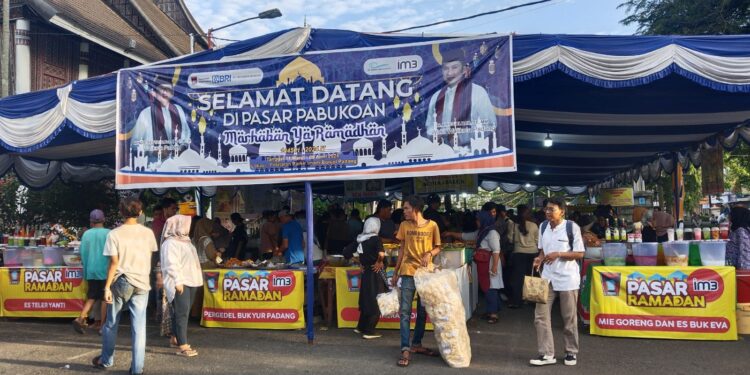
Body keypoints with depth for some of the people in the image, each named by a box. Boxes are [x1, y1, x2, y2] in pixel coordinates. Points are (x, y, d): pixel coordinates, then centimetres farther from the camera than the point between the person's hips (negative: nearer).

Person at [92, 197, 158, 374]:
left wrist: (107, 287, -7)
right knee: (139, 327, 3)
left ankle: (106, 360, 32)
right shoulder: (148, 233, -1)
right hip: (141, 284, 1)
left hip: (120, 283, -1)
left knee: (111, 324, 17)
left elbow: (114, 263, -10)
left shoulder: (114, 234, -7)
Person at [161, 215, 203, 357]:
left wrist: (197, 279, 22)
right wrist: (178, 281, -25)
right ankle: (182, 346, -12)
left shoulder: (184, 241, 17)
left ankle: (175, 338, 27)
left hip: (190, 282, 10)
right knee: (182, 313, -12)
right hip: (179, 284, -10)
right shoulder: (170, 243, -13)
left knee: (183, 312, 15)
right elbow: (171, 264, -20)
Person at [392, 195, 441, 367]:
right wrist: (395, 273, 9)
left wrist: (429, 253, -16)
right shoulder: (404, 225, 2)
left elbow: (437, 248, 7)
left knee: (422, 311, 10)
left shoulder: (432, 225, -3)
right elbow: (402, 250, 9)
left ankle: (417, 344, 24)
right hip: (408, 272, 0)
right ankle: (406, 349, -6)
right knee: (405, 311, -7)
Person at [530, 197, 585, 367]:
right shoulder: (543, 226, 5)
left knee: (569, 318, 8)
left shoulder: (572, 227, -11)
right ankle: (546, 354, 6)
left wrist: (558, 254, -21)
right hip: (547, 277, 5)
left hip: (567, 278, -4)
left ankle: (571, 352, 25)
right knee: (541, 315, -2)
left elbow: (580, 253, -9)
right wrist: (539, 259, -6)